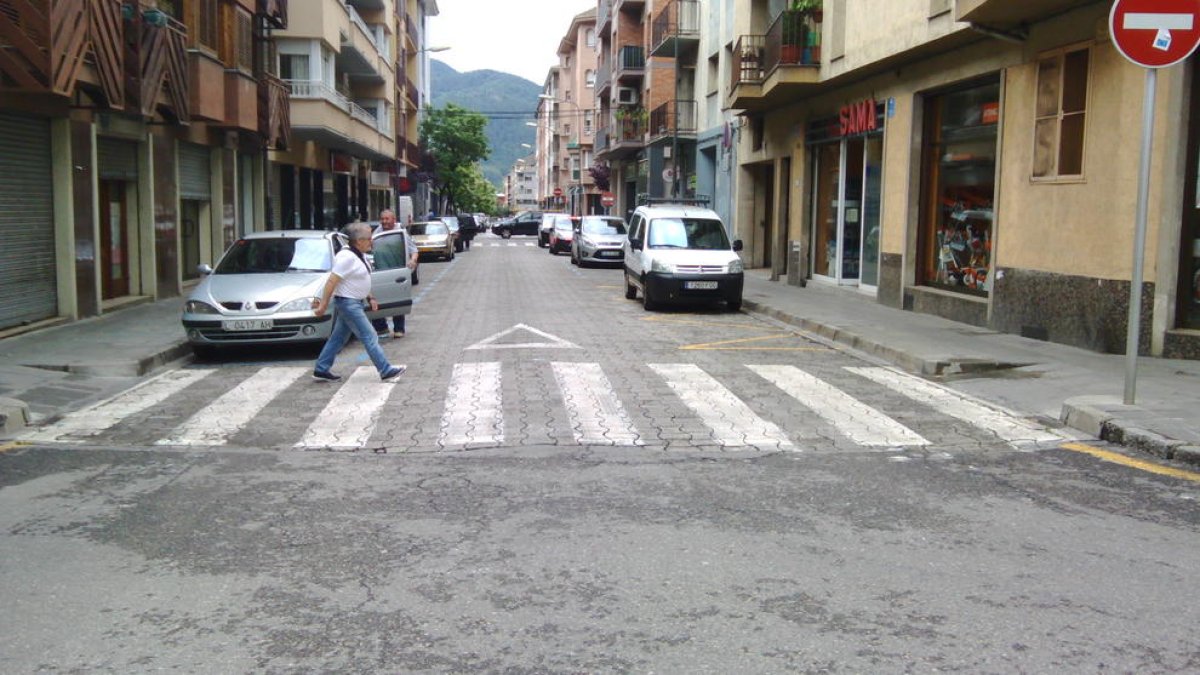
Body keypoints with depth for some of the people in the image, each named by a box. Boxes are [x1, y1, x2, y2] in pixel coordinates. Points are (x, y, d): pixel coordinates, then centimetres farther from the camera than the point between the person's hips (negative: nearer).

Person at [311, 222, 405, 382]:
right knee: (369, 338, -7)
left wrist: (370, 298, 15)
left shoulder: (360, 255, 9)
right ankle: (386, 371, -4)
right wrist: (323, 305, -23)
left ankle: (321, 370, 20)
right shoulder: (347, 257, -22)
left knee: (338, 338, 14)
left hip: (354, 302, 10)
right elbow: (331, 282, -23)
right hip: (348, 303, -10)